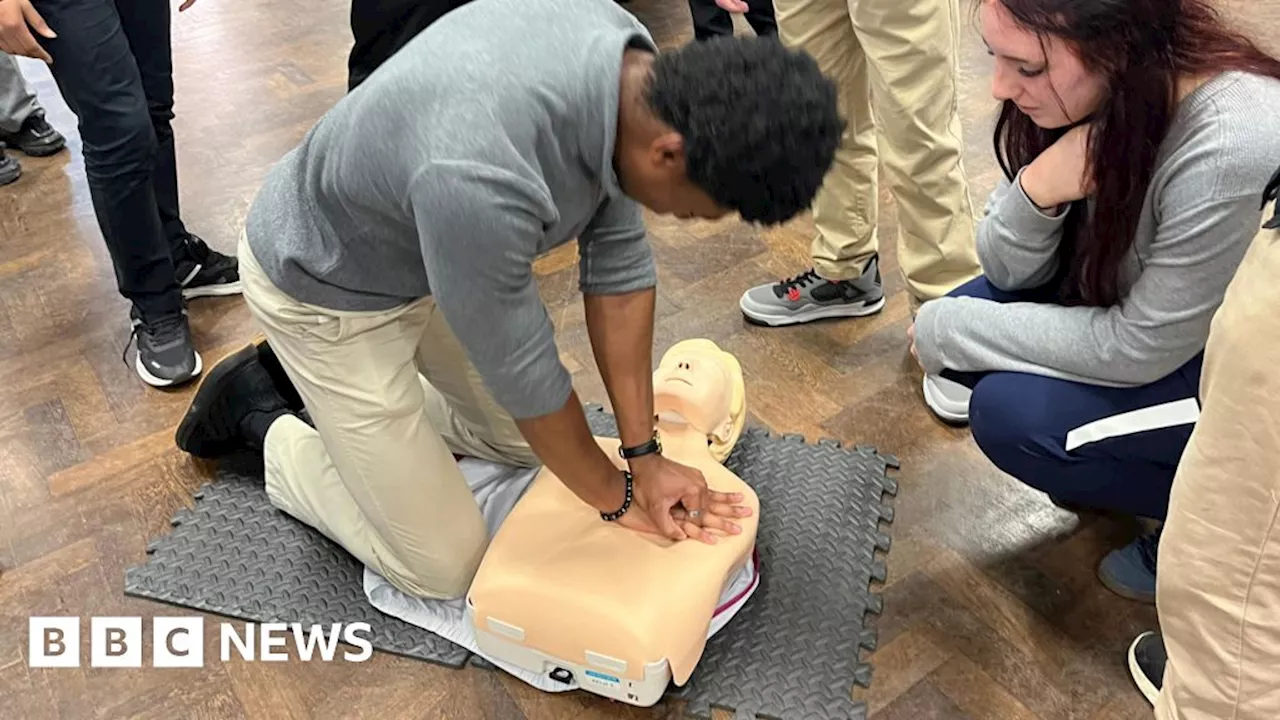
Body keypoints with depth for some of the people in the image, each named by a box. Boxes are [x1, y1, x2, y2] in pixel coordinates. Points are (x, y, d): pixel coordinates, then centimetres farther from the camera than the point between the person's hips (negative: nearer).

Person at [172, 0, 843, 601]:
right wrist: (614, 498, -8)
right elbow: (522, 372, -26)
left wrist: (644, 453, -6)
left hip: (425, 249, 7)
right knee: (444, 565, 1)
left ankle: (341, 399, 28)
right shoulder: (478, 176, -43)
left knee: (529, 441, 17)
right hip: (327, 289, -7)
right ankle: (266, 422, 18)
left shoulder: (631, 62, -19)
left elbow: (619, 259, -9)